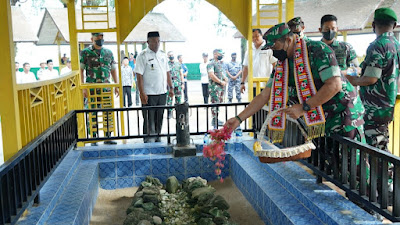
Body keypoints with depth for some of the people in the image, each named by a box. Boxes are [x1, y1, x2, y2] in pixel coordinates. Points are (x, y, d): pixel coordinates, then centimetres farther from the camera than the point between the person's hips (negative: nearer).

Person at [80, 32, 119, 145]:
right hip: (92, 89, -3)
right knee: (93, 114, 1)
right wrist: (83, 87, -9)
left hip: (106, 88, 3)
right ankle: (93, 139, 10)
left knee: (109, 113, 2)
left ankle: (108, 137, 12)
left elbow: (113, 70, 17)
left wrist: (117, 86, 11)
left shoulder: (108, 52, 12)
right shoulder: (85, 52, 0)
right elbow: (80, 70, -1)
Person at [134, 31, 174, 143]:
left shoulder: (163, 55, 12)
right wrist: (142, 93, -17)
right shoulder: (142, 56, -6)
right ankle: (148, 140, 6)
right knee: (149, 119, -2)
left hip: (162, 93, 6)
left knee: (159, 118, 13)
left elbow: (167, 72, 18)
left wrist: (171, 87, 13)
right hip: (149, 94, -6)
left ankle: (158, 139, 25)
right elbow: (139, 75, -11)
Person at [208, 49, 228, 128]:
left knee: (220, 103, 11)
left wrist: (225, 78, 3)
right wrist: (220, 82, -18)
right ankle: (214, 120, -5)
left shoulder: (221, 63, 19)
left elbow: (224, 73, 26)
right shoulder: (211, 64, -9)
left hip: (222, 86, 9)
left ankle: (216, 119, 18)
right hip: (215, 86, -9)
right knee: (215, 103, -9)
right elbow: (211, 75, -20)